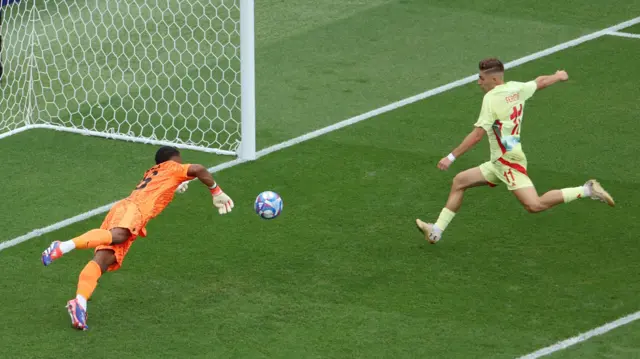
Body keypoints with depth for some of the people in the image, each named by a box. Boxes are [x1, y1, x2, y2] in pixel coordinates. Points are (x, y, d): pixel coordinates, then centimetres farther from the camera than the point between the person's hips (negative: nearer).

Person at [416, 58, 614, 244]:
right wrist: (558, 76, 49)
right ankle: (437, 230, 13)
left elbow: (477, 135, -20)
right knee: (459, 181, 13)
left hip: (508, 161, -11)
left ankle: (587, 190, -12)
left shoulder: (491, 98, -16)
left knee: (534, 205, -20)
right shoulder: (516, 88, 7)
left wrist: (451, 157, -16)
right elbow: (540, 81, 27)